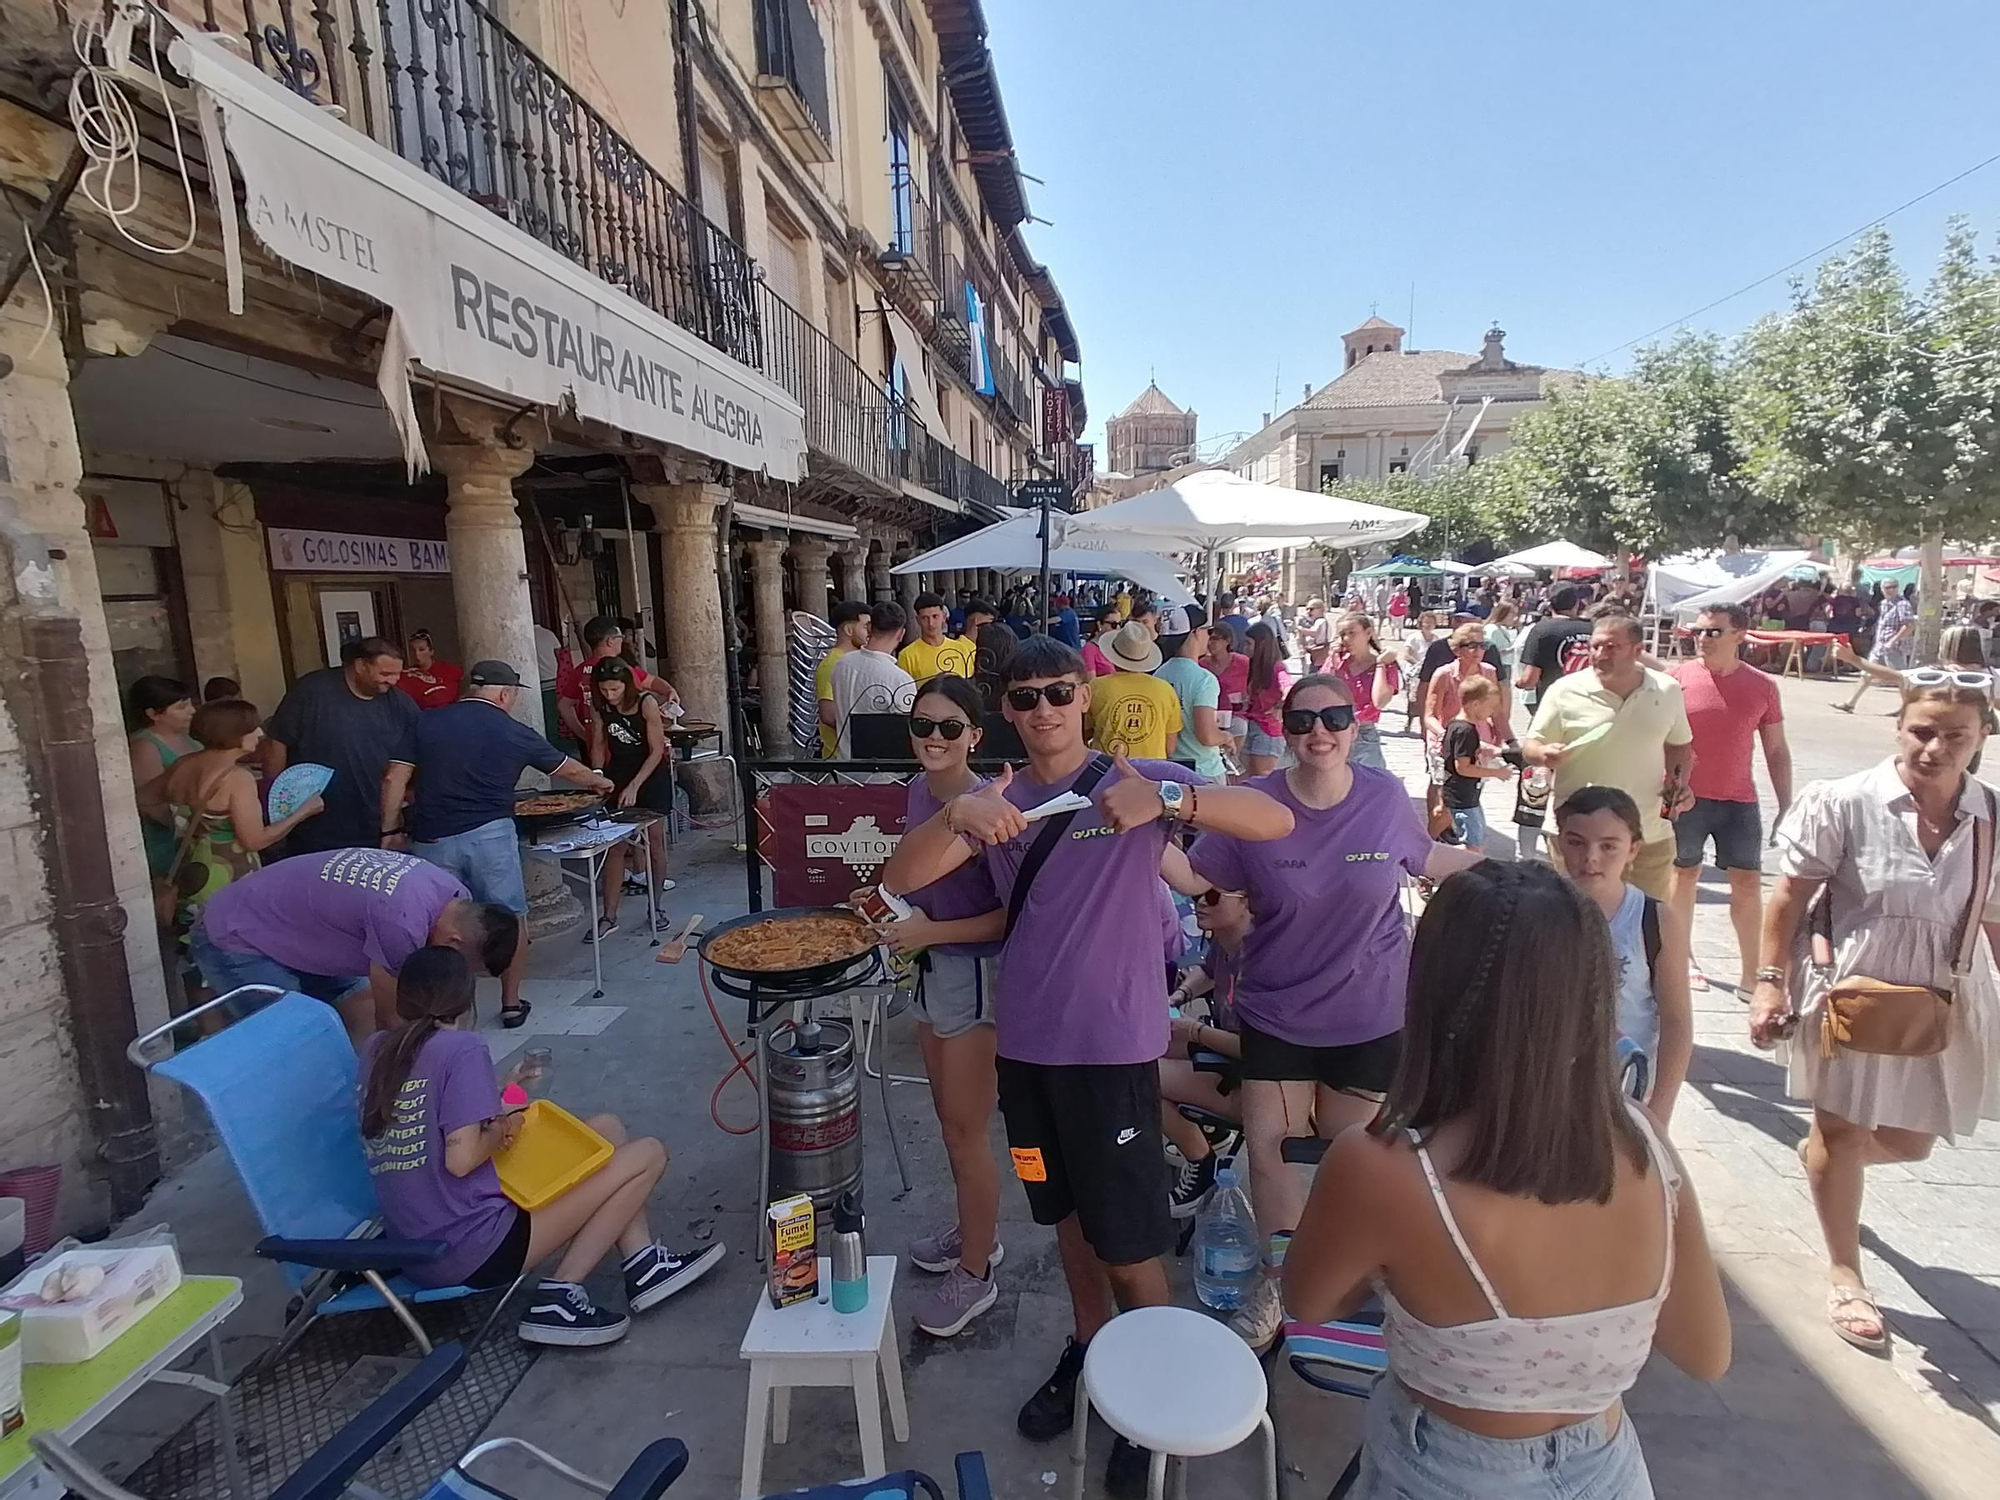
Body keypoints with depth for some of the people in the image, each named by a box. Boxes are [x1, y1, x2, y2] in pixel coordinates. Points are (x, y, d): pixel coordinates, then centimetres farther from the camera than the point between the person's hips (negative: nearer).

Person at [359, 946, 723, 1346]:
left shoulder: (375, 1049, 7)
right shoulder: (462, 1047, -17)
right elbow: (461, 1159, -22)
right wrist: (502, 1131, -4)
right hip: (477, 1251, -9)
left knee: (606, 1129, 15)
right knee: (648, 1155, -1)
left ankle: (644, 1265, 11)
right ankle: (559, 1294, -2)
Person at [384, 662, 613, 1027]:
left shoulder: (427, 722, 8)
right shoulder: (514, 732, 5)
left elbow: (393, 779, 2)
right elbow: (568, 769, 18)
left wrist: (391, 829, 10)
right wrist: (599, 782, 36)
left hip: (431, 839, 2)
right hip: (489, 834, -2)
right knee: (510, 918, 12)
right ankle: (511, 1004, 18)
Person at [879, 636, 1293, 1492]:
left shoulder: (1134, 778, -9)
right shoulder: (996, 800, 4)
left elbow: (1275, 822, -20)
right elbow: (900, 878, -7)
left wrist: (1168, 799, -37)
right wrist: (957, 817, -28)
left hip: (1113, 1043, -4)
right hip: (1026, 1040, 5)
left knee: (1128, 1237, 7)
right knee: (1066, 1210, 22)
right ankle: (1088, 1347, 45)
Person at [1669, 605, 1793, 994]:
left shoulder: (1762, 686, 0)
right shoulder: (1677, 677, -6)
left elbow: (1776, 751, 5)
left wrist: (1786, 806, 3)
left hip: (1739, 801, 2)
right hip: (1685, 798, -1)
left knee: (1748, 882, 4)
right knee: (1684, 874, 11)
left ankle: (1750, 974, 14)